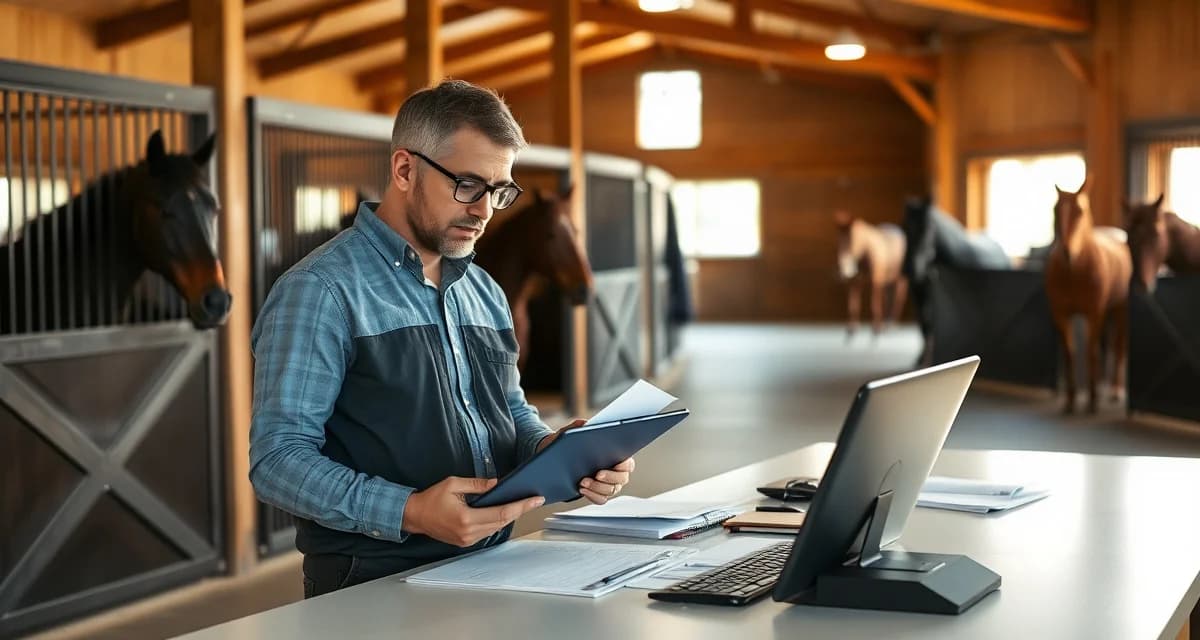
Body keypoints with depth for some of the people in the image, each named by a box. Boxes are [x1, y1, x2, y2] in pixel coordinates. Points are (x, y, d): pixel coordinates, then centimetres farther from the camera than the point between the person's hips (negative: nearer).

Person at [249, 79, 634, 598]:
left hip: (492, 570, 7)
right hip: (377, 586, -7)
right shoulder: (320, 292, -8)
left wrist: (556, 450, 2)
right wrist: (410, 512, -26)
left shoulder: (484, 292, 16)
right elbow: (278, 458, -13)